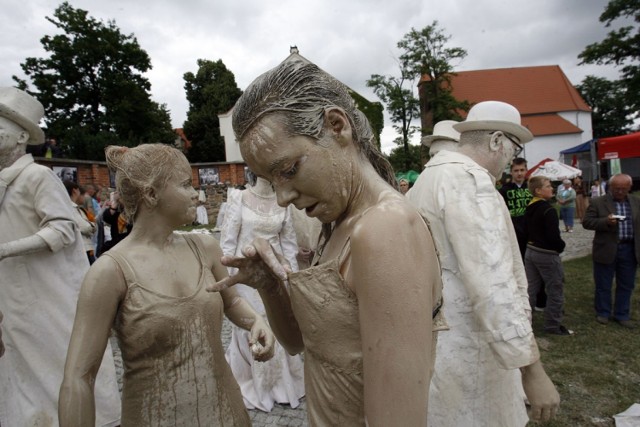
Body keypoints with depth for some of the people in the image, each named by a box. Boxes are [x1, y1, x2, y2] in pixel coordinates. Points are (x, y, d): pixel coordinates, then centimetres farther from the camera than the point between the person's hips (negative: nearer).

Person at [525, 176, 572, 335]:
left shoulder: (529, 209, 7)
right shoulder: (548, 210, -19)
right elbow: (553, 236, -22)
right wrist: (561, 247, -4)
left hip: (530, 252, 8)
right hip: (547, 254, -8)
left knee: (531, 289, 14)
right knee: (555, 290, 6)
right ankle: (553, 325, 16)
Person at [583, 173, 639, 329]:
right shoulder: (597, 202, -5)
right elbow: (586, 222, -9)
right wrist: (606, 222, -25)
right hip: (606, 250, -3)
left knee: (626, 286, 13)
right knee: (603, 285, 8)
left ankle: (622, 315, 27)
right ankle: (603, 313, 25)